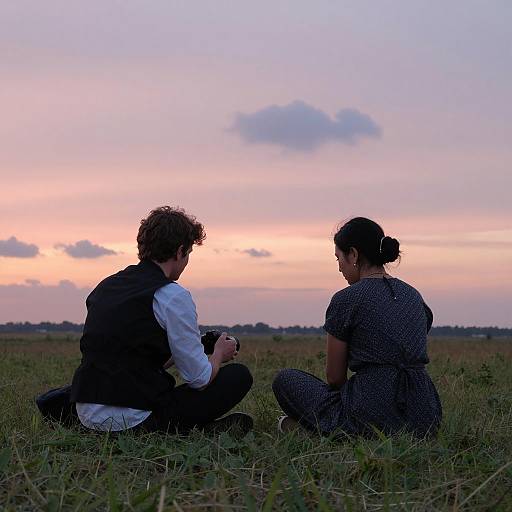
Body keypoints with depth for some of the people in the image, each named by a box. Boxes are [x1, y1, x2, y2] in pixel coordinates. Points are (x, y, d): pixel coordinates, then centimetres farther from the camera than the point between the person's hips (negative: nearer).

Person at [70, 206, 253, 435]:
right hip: (136, 421, -7)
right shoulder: (173, 296, -9)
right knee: (239, 376, 6)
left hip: (87, 415, 7)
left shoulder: (106, 285, 14)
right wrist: (218, 354, 17)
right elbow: (199, 379, -5)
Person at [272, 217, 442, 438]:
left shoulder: (347, 299, -6)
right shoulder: (413, 295, 14)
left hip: (373, 420, -5)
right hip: (425, 421, 6)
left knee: (285, 379, 16)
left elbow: (335, 377, 1)